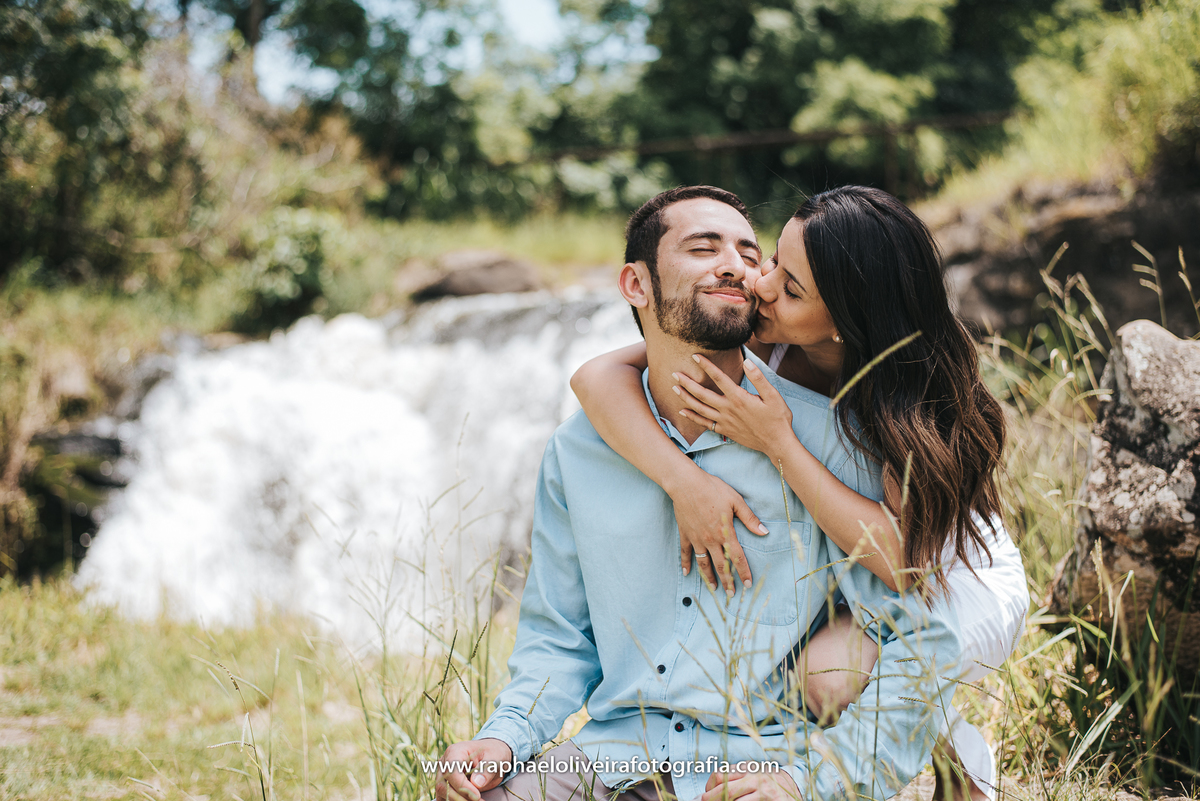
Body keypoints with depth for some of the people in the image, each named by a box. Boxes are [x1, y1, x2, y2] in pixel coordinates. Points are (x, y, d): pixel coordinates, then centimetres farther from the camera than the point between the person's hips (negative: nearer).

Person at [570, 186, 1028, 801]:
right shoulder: (760, 342, -19)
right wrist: (686, 482, -41)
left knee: (831, 677, -31)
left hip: (965, 586, -5)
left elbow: (901, 559, -38)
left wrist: (778, 443, -39)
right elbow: (599, 377, -25)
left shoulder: (912, 391, -30)